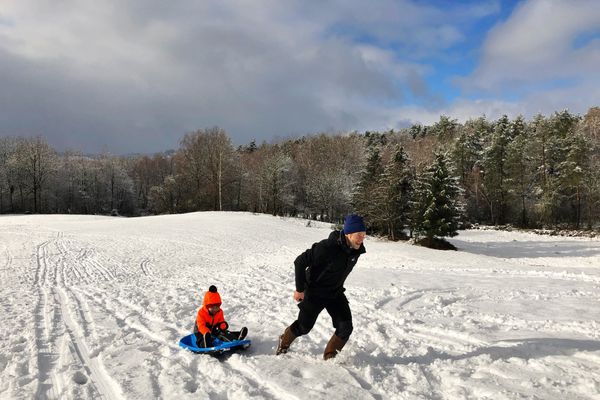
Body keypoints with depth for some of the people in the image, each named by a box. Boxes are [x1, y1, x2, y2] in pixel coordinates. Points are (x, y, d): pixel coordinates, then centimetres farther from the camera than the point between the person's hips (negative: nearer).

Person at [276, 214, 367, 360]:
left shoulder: (357, 249, -12)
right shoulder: (327, 248, -34)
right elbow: (300, 262, -25)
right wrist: (299, 289, -18)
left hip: (335, 293, 6)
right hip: (314, 293, -5)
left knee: (345, 328, -4)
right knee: (304, 326, 10)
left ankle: (330, 356, 18)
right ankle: (284, 342, 41)